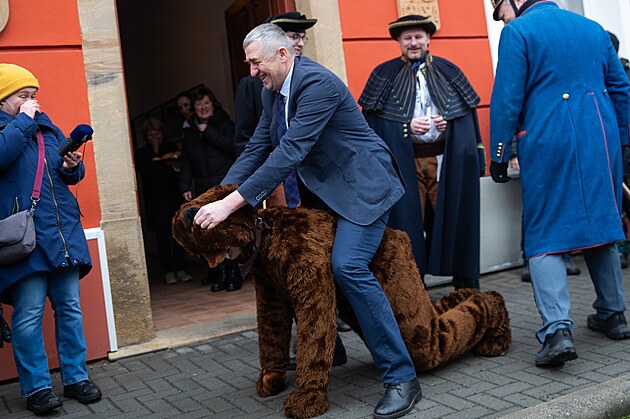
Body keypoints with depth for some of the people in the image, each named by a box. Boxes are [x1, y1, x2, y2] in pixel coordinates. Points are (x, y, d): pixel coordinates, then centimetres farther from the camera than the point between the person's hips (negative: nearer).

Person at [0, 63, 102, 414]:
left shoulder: (48, 127, 18)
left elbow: (72, 175, 22)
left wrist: (73, 167, -1)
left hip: (63, 230, 5)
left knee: (71, 308, 8)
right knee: (29, 313, -5)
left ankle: (76, 377, 18)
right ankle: (36, 387, 7)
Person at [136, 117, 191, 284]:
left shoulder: (171, 148, 15)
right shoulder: (142, 154, 8)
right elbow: (145, 171, -10)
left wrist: (177, 166, -7)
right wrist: (155, 153, -9)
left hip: (175, 197, 2)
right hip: (156, 201, -2)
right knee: (163, 236, -2)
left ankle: (180, 269, 3)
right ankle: (168, 271, 2)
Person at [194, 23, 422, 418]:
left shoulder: (317, 83, -24)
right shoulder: (272, 91, 6)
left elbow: (289, 153, -31)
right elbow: (257, 147, 6)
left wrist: (231, 204, -34)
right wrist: (218, 195, -7)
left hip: (362, 184, -9)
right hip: (321, 189, 10)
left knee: (349, 266, -25)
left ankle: (402, 378, -17)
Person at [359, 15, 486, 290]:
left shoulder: (448, 71, 11)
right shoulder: (384, 74, 6)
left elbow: (468, 112, 11)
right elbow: (372, 120, 1)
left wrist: (446, 122, -9)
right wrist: (407, 126, -12)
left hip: (447, 160, 1)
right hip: (405, 162, -1)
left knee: (454, 220, 3)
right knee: (410, 225, 0)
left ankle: (466, 283, 15)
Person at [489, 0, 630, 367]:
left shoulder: (518, 32, -2)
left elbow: (507, 100, -8)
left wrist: (499, 156, -3)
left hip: (548, 147, -5)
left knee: (545, 237, -2)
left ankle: (558, 329, -14)